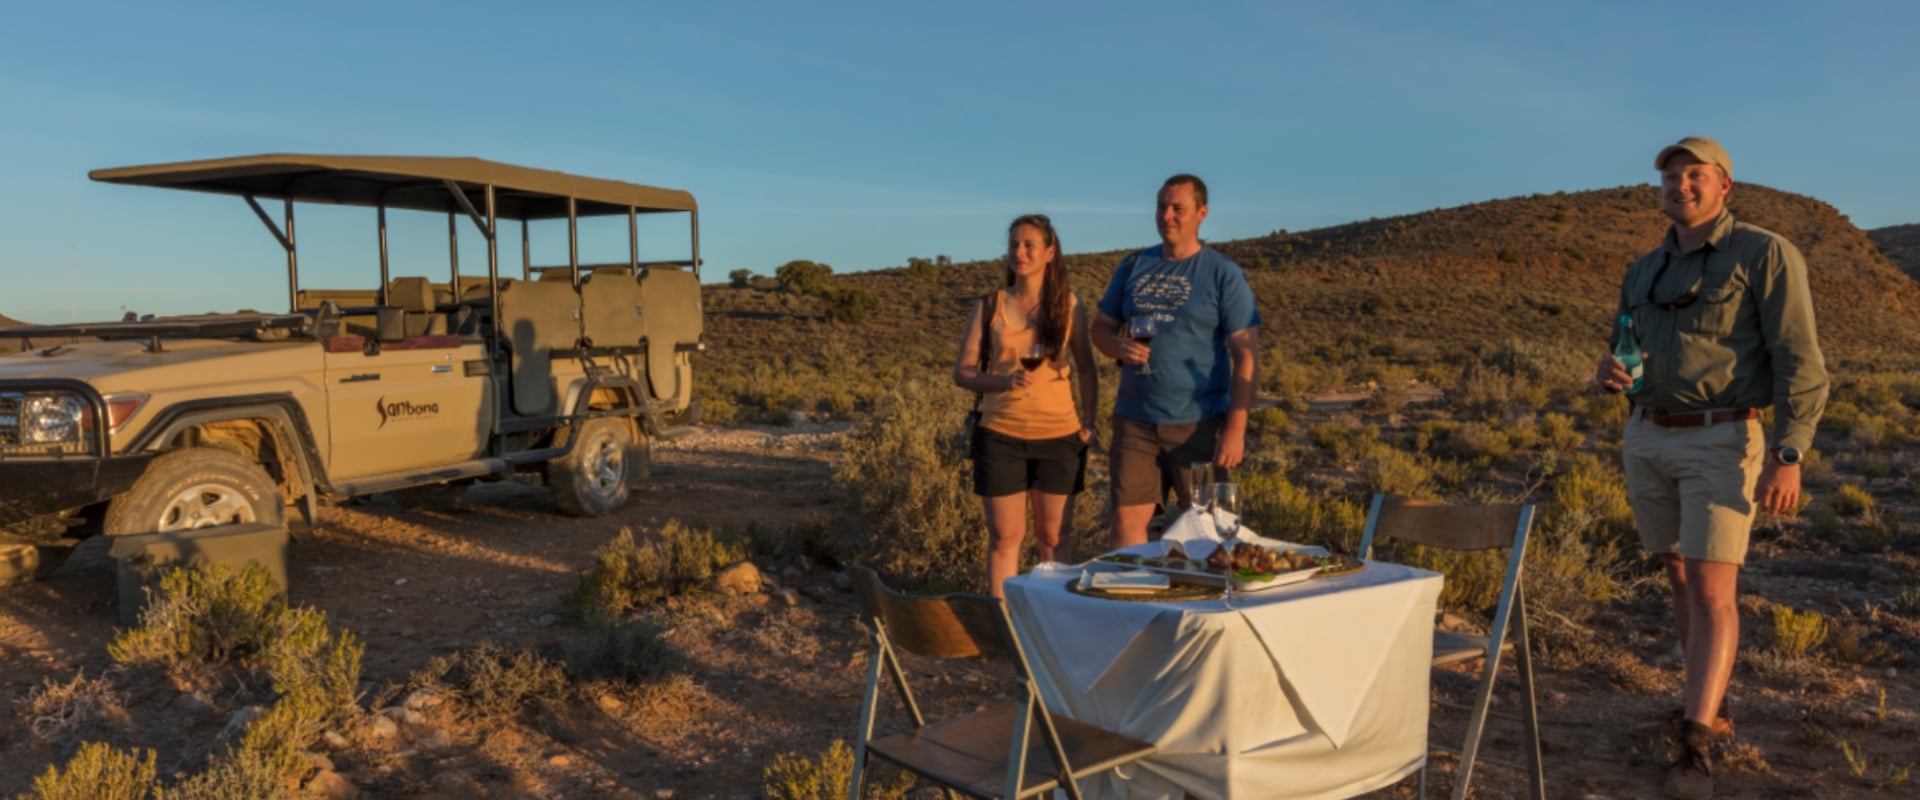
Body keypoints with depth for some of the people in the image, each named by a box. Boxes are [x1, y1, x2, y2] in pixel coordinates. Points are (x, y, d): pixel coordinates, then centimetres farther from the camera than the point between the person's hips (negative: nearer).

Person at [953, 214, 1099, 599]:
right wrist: (1003, 381, -17)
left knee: (1052, 536, 9)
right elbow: (962, 371, 0)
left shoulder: (1068, 305, 2)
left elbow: (1086, 368, 11)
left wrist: (1088, 420, 0)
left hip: (1058, 436, 0)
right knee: (1005, 536, 5)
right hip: (1001, 436, 0)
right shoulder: (990, 306, 1)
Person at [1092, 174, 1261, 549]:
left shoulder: (1224, 274, -3)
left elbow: (1245, 355, -7)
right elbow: (1101, 328, 16)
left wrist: (1236, 429, -15)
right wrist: (1119, 346, -9)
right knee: (1127, 521, 2)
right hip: (1134, 420, 3)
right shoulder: (1133, 266, 10)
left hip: (1199, 423, -3)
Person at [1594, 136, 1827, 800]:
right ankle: (1711, 711, 27)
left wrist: (1787, 456, -21)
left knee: (1711, 590, -12)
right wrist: (1610, 372, -8)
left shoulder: (1766, 255, -8)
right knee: (1683, 581, 12)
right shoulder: (1645, 271, 11)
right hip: (1649, 441, 6)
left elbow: (1799, 363, -12)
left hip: (1721, 444, -6)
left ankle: (1693, 746, -10)